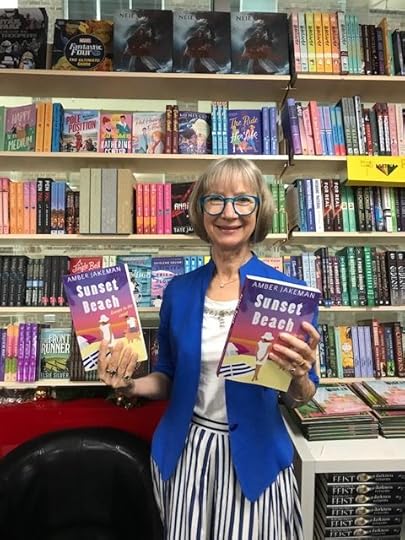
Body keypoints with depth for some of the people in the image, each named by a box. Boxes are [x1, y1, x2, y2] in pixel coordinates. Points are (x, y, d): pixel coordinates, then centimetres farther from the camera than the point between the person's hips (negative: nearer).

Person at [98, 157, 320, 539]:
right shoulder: (178, 290, -5)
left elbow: (301, 397, -6)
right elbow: (169, 379, 5)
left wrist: (298, 375, -27)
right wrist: (129, 385, -13)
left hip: (253, 454, -2)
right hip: (184, 451, 3)